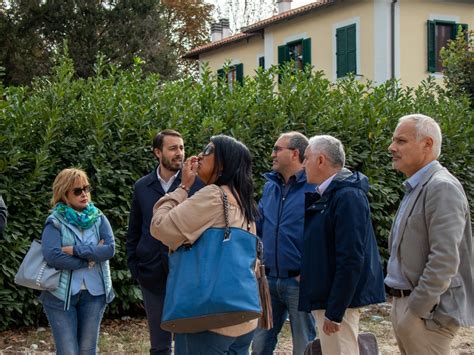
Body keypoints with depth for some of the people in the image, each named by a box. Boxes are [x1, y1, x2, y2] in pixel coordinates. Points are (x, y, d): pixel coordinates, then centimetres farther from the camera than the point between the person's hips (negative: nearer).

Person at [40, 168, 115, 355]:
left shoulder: (98, 218, 6)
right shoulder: (55, 222, -5)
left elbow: (110, 249, -8)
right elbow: (52, 256, -19)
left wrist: (76, 250, -15)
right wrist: (90, 258, -13)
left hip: (94, 292, 3)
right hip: (61, 294, -3)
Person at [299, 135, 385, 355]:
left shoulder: (348, 196, -17)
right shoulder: (329, 195, 12)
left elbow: (351, 260, -23)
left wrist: (335, 312, -22)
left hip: (339, 301, -10)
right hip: (326, 297, 10)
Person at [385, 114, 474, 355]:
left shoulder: (442, 188, -16)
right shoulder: (415, 188, 14)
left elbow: (444, 259, -23)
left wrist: (418, 308, -19)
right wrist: (401, 306, 15)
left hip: (425, 311, -9)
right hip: (403, 303, 9)